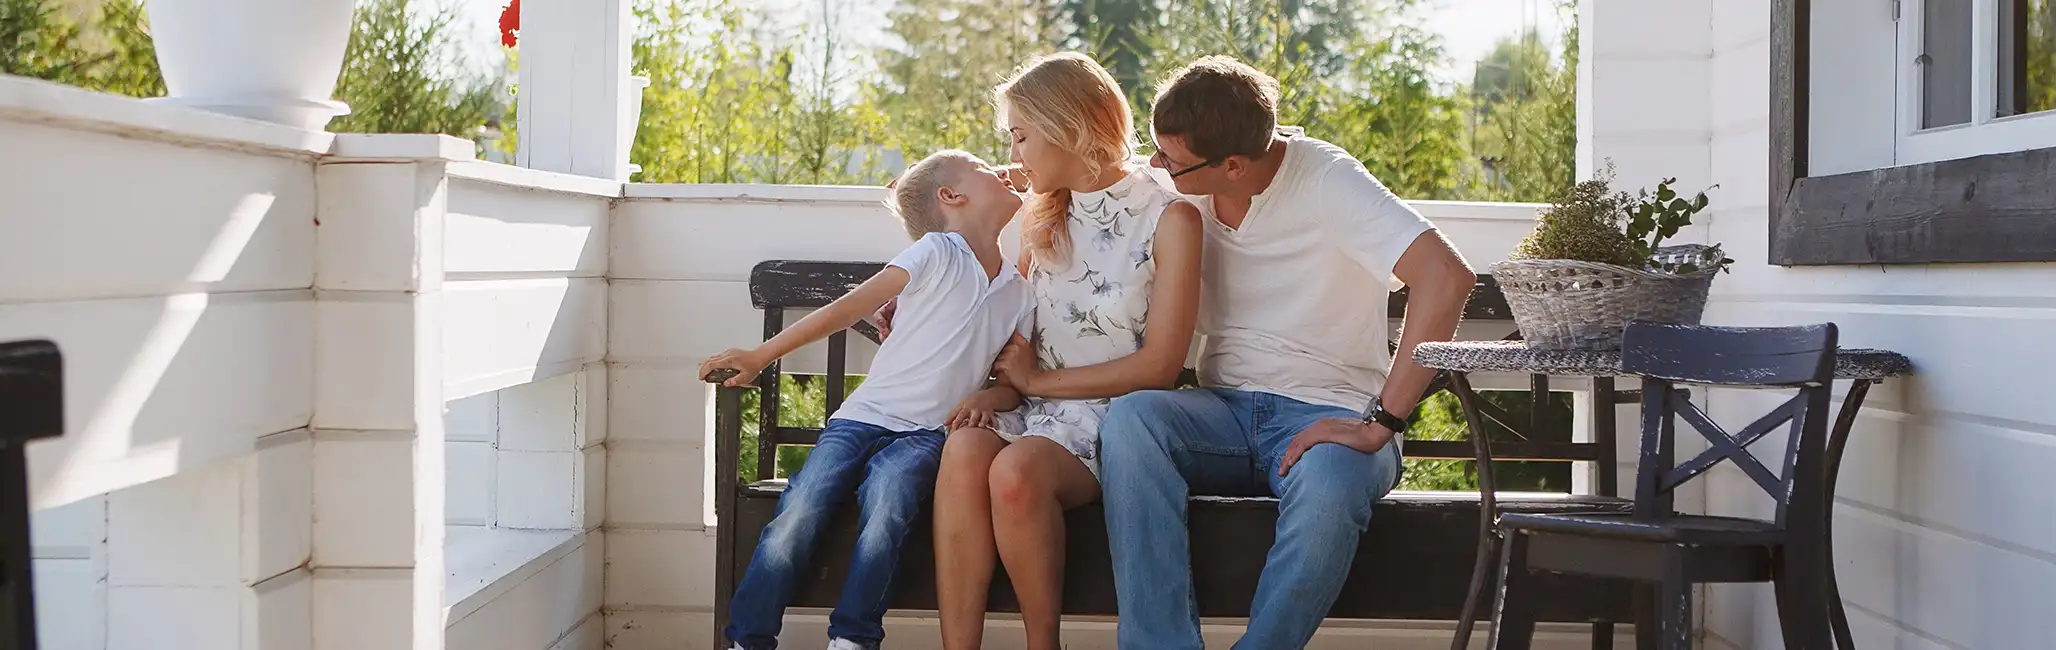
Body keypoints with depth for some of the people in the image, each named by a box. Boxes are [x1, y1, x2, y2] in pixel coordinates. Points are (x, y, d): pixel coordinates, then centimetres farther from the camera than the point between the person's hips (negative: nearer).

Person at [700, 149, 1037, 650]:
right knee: (797, 514, -25)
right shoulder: (936, 253, 2)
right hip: (863, 418, -2)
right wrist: (759, 357, -6)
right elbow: (848, 308, -2)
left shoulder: (1020, 291, 16)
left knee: (884, 507, -31)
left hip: (925, 435, 2)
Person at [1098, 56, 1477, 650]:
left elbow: (1446, 277, -24)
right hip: (1224, 409, 5)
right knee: (1129, 416, -28)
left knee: (1327, 489, -39)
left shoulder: (1327, 180, -13)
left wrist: (1380, 423, -27)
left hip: (1327, 414, -4)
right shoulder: (1185, 193, 4)